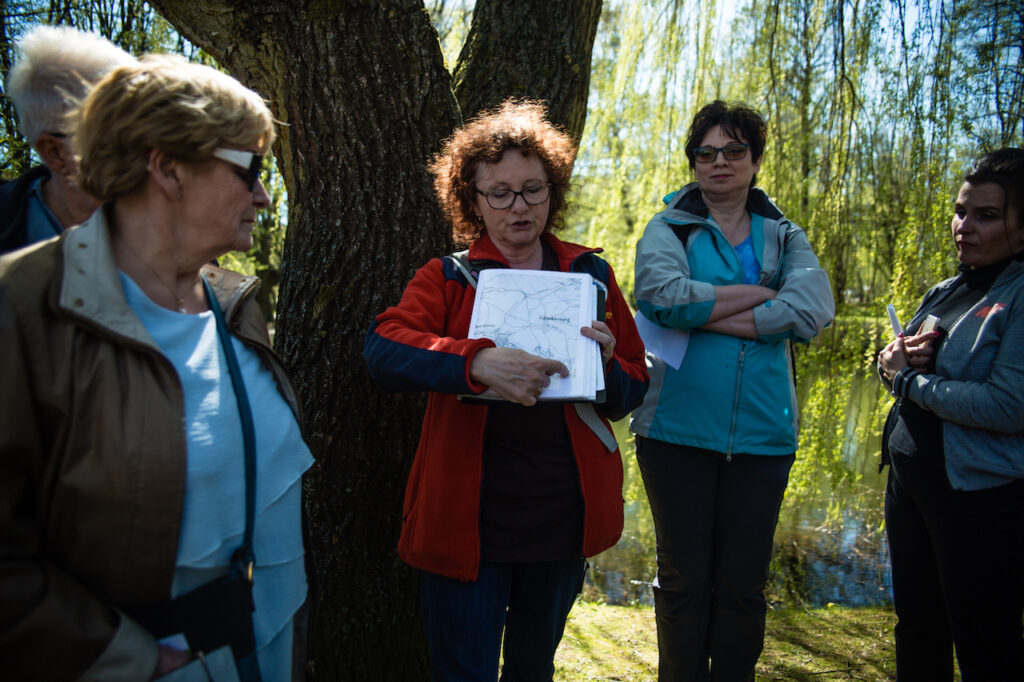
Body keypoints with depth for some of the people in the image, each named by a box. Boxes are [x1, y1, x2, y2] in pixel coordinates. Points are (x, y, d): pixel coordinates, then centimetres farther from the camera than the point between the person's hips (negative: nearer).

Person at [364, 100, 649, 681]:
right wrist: (477, 361, -36)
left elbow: (636, 388, 8)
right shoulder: (448, 279, -1)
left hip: (564, 519, 3)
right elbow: (383, 349, -19)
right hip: (467, 520, -3)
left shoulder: (590, 275, 6)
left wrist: (606, 367, -15)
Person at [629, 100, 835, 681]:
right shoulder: (668, 229, 5)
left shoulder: (785, 236, 11)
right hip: (679, 428, -2)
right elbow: (663, 295, -18)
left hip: (762, 432, 2)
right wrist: (760, 293, -10)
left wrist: (705, 314, -13)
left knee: (744, 585, 12)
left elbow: (815, 308, -10)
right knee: (684, 580, 9)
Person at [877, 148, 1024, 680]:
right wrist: (894, 359, -6)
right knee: (917, 633, 21)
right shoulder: (944, 293, 9)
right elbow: (897, 369, 18)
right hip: (910, 477, 8)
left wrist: (907, 379, -14)